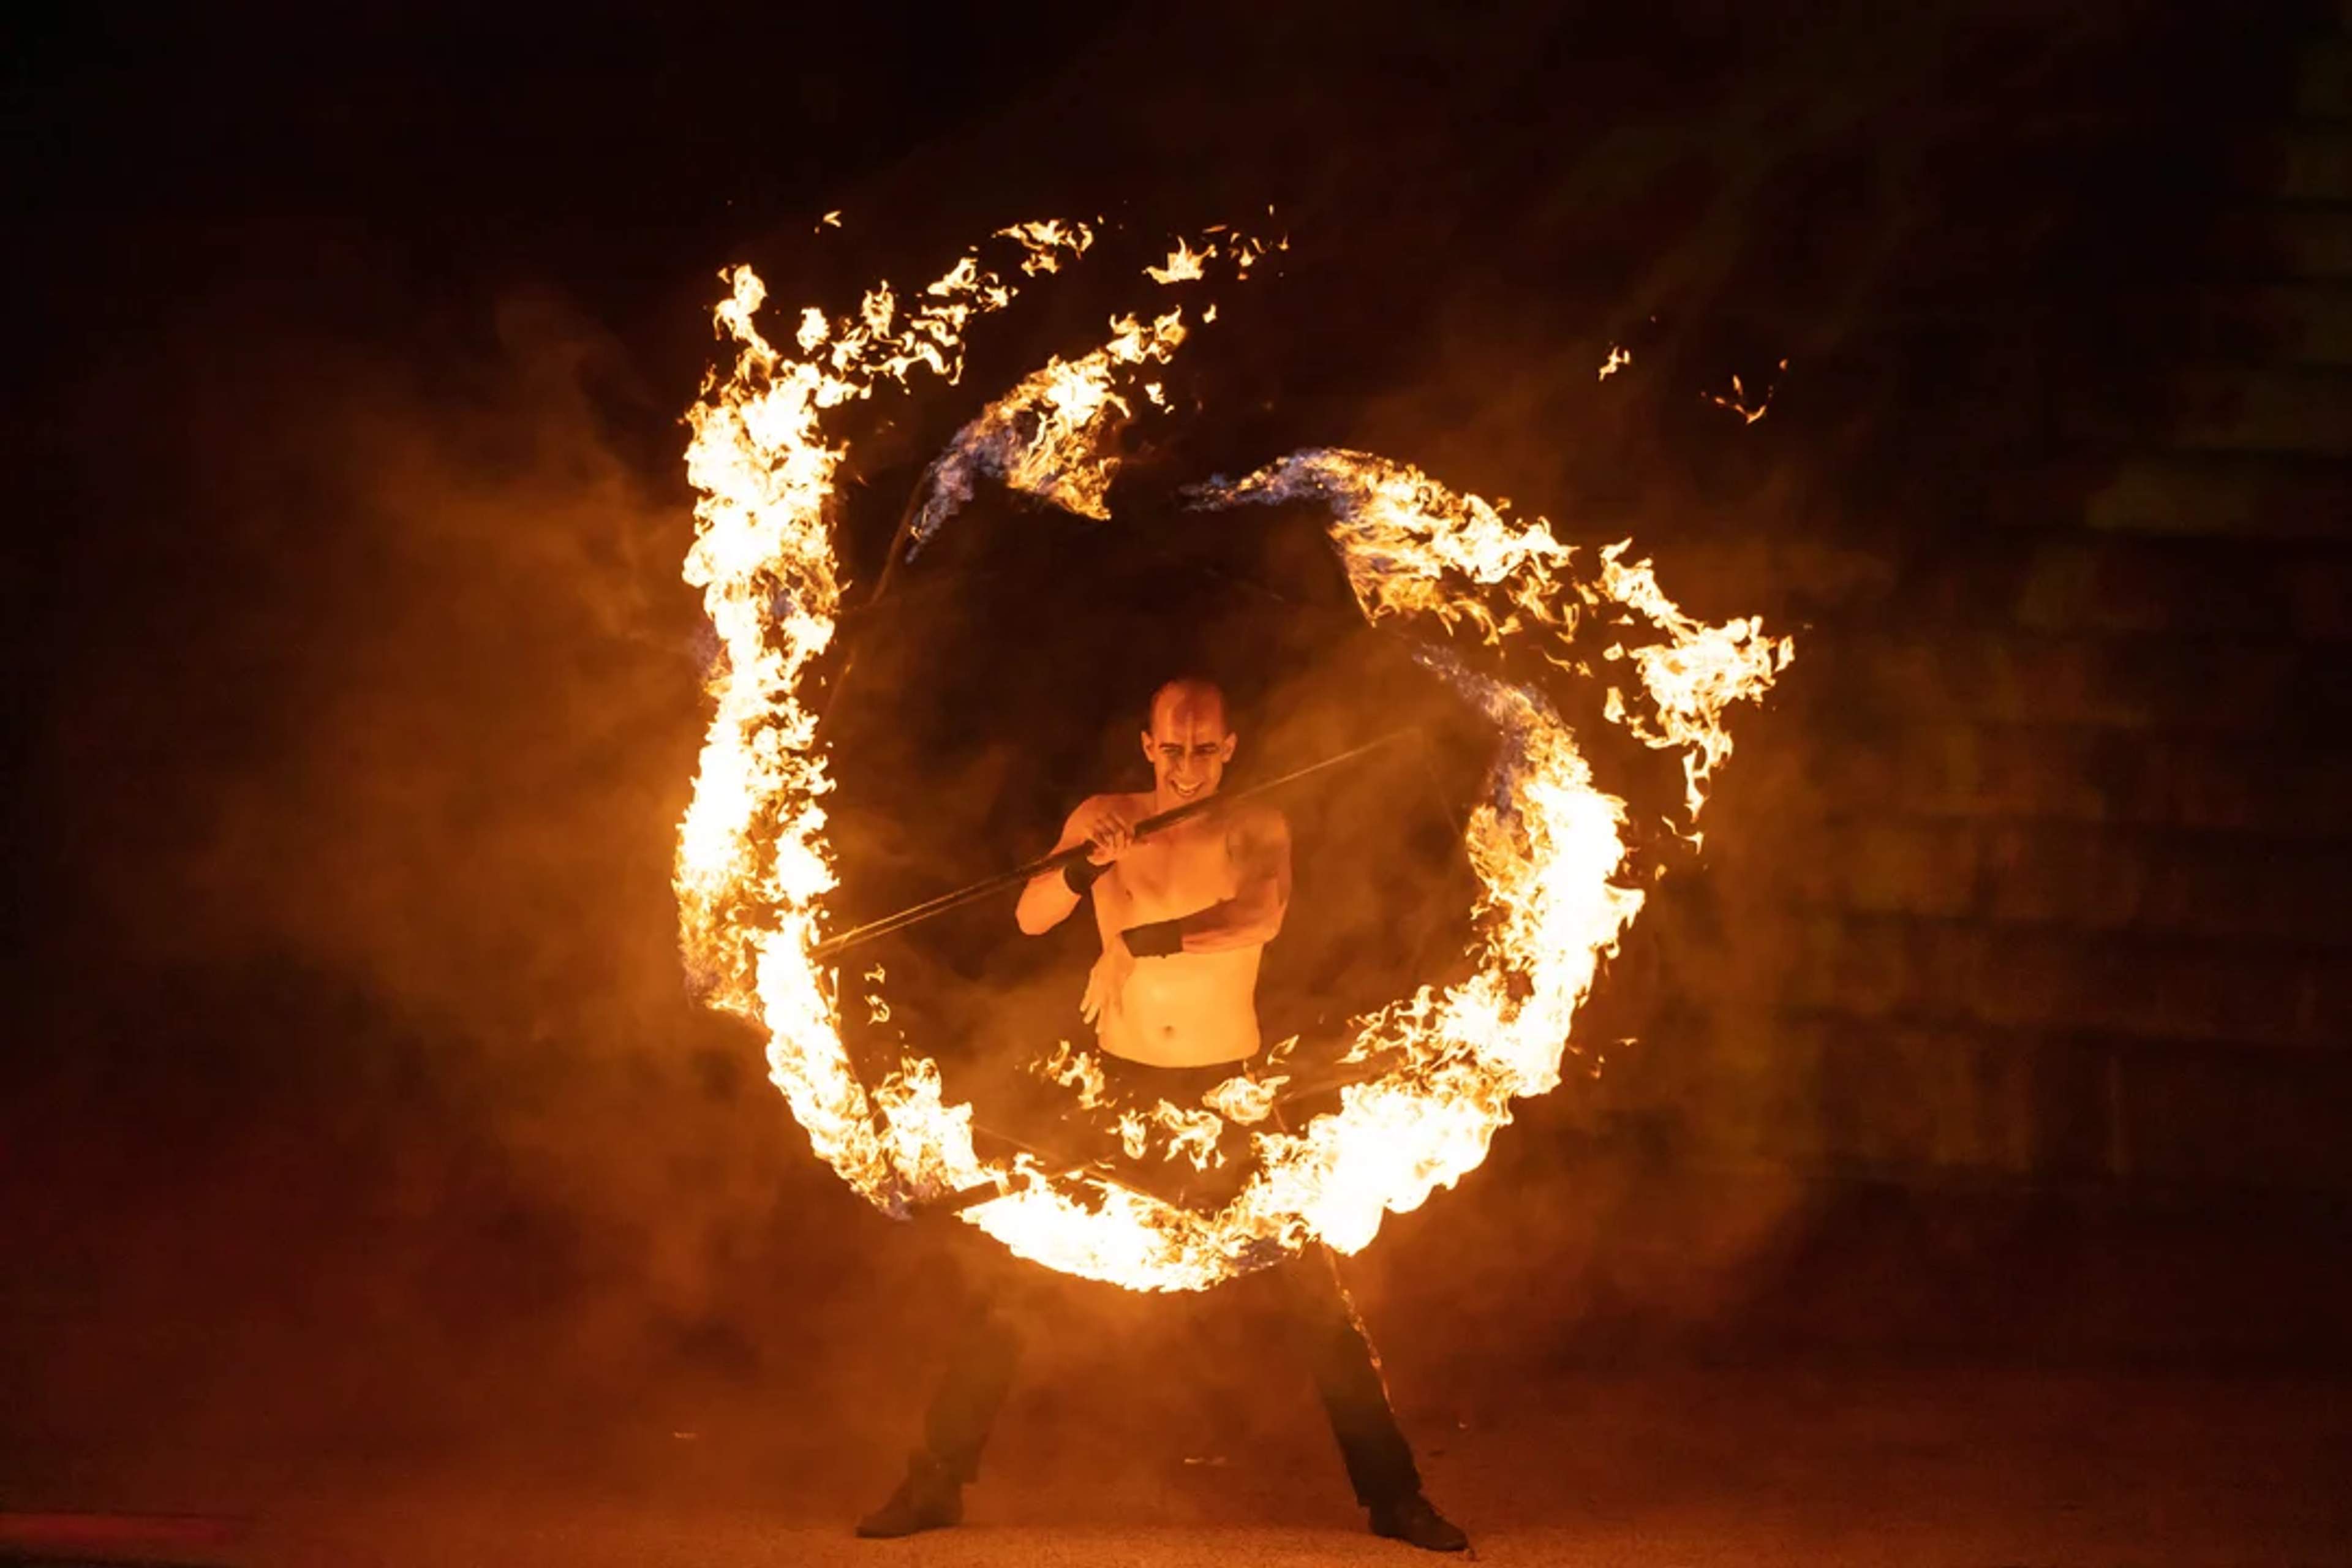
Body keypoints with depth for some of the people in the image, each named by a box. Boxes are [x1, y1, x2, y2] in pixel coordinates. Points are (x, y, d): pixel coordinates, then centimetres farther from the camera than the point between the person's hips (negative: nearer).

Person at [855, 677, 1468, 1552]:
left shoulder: (1256, 827, -2)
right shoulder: (1103, 819, 3)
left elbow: (1263, 915, -22)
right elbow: (1029, 917, -8)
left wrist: (1152, 941, -33)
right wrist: (1088, 867, -27)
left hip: (1228, 1089, -1)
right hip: (1120, 1084, 1)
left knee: (1319, 1289, -4)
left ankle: (1392, 1497, 5)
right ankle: (936, 1482, 5)